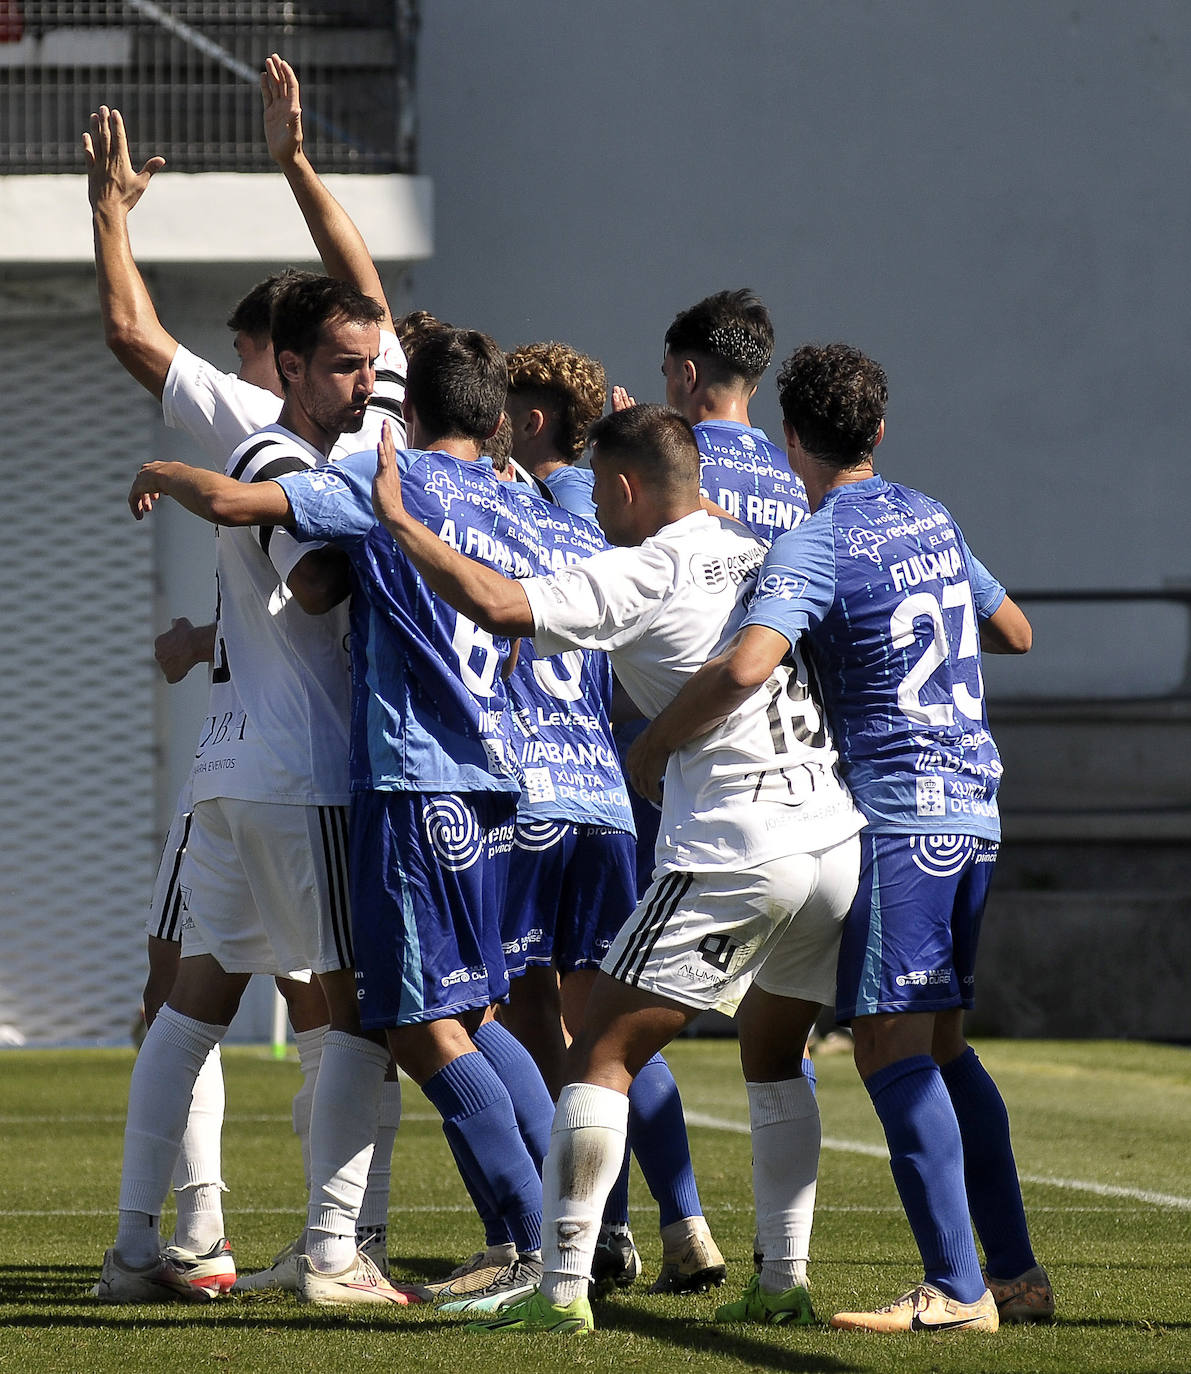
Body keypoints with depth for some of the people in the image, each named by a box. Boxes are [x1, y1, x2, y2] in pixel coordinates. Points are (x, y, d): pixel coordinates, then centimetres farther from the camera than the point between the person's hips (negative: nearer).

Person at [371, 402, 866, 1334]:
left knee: (603, 1056, 0)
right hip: (841, 842, 7)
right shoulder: (759, 556, 15)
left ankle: (563, 1287, -6)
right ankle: (788, 1282, 17)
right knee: (773, 1055, 23)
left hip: (734, 858, -7)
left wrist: (398, 520, -8)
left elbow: (500, 606, -19)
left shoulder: (639, 577, -6)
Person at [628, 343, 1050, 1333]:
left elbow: (746, 666, -26)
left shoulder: (816, 547, -11)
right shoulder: (933, 520, 13)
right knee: (939, 1046, 15)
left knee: (892, 1045, -9)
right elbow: (1014, 632, 27)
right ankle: (1016, 1274, 15)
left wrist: (653, 744, -12)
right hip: (974, 805, 8)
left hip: (898, 814, -8)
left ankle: (957, 1290, -15)